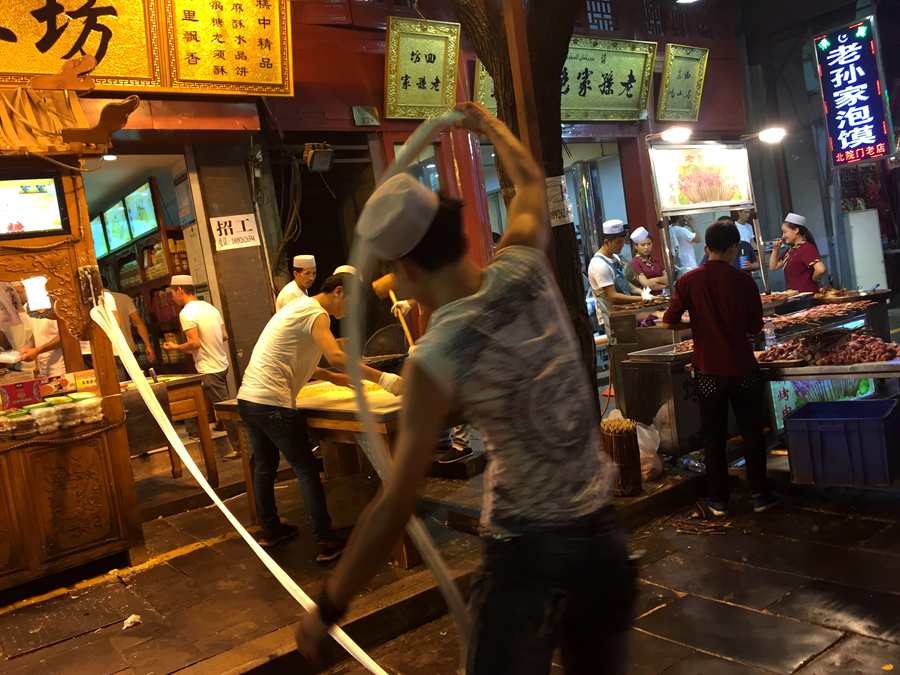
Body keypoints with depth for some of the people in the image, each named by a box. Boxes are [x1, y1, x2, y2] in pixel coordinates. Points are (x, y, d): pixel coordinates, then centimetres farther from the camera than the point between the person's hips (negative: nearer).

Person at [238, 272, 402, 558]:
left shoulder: (299, 307, 19)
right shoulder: (315, 312, -11)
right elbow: (336, 357, -27)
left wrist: (332, 377, 15)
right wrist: (381, 377, -26)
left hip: (248, 398, 10)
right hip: (272, 403, -10)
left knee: (264, 467, 21)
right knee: (306, 470, -2)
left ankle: (270, 530, 35)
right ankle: (326, 542, 1)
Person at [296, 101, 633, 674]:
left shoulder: (436, 359, -19)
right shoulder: (524, 270, -7)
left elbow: (396, 505, -17)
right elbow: (531, 181, 16)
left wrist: (328, 608, -6)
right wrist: (489, 124, 34)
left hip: (527, 550, -6)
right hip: (601, 530, 6)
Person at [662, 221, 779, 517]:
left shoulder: (688, 281, -6)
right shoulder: (742, 280, -7)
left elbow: (669, 322, -5)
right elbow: (755, 327, -1)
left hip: (708, 370, 1)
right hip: (742, 368, 0)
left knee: (713, 436, 12)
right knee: (752, 432, 14)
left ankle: (718, 500, 18)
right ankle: (759, 495, 23)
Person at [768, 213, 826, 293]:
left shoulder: (807, 248, -15)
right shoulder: (791, 250, 12)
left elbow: (821, 269, -29)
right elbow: (773, 267, 19)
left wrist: (812, 280, -11)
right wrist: (775, 250, 7)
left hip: (807, 294, -8)